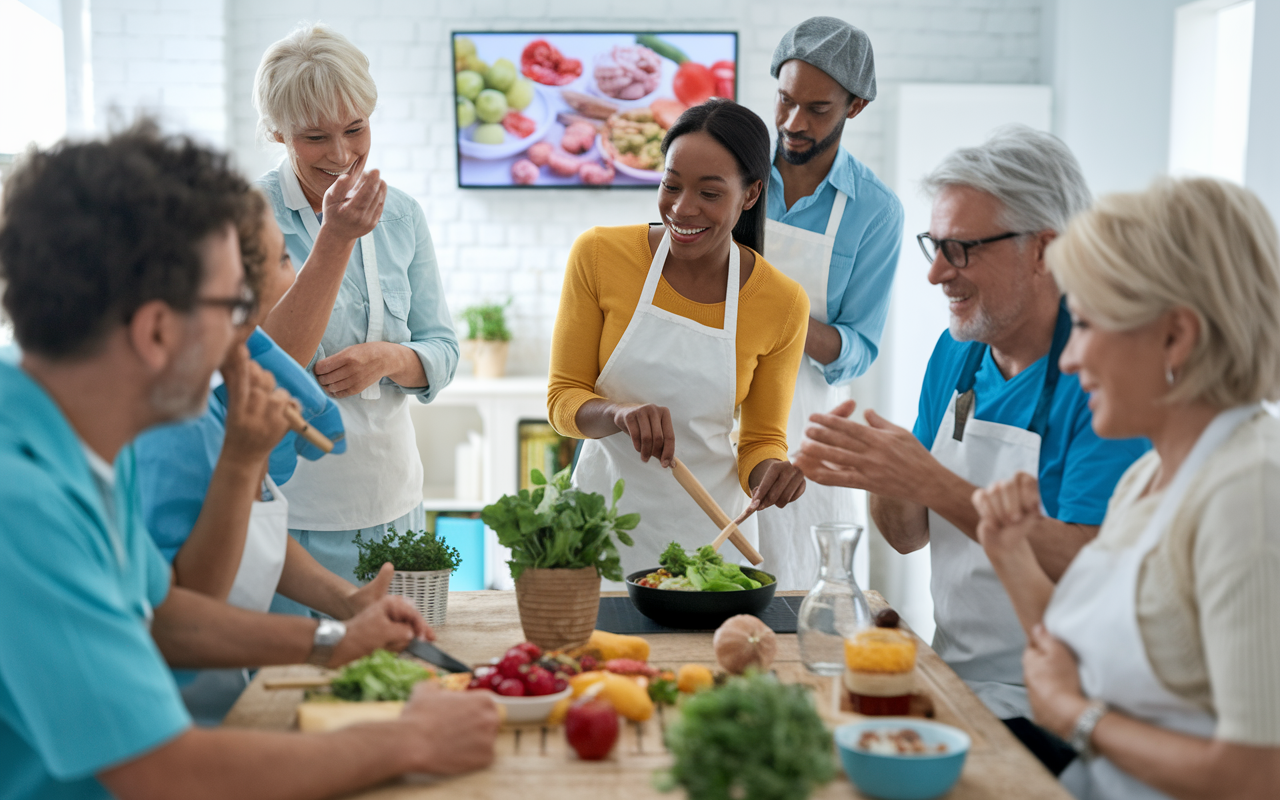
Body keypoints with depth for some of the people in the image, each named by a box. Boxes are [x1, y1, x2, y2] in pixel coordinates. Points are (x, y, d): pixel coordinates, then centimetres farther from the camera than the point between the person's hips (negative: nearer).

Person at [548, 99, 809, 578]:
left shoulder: (783, 303, -8)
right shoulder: (599, 255, -9)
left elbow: (763, 439, 3)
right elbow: (563, 398, -4)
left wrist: (769, 471, -20)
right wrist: (619, 414, -25)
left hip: (707, 531, 0)